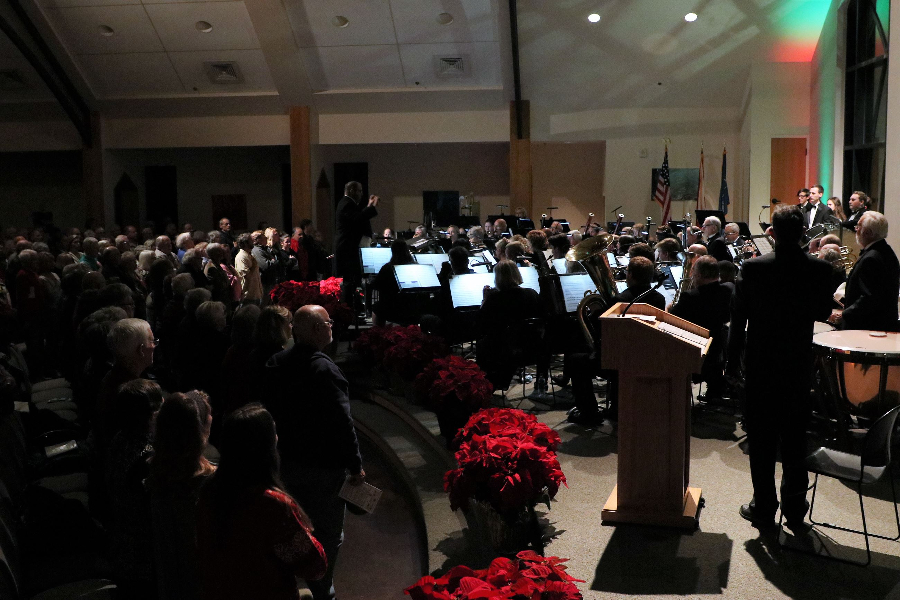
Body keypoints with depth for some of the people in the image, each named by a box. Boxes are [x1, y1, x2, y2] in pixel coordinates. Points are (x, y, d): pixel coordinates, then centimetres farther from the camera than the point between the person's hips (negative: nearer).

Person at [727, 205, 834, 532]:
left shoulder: (753, 268, -14)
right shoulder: (820, 269, -8)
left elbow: (739, 317, -8)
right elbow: (823, 312, 5)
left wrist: (733, 360, 1)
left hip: (761, 363, -2)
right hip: (799, 365, 2)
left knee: (761, 438, 9)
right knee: (794, 438, 14)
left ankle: (764, 508, 15)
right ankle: (795, 509, 23)